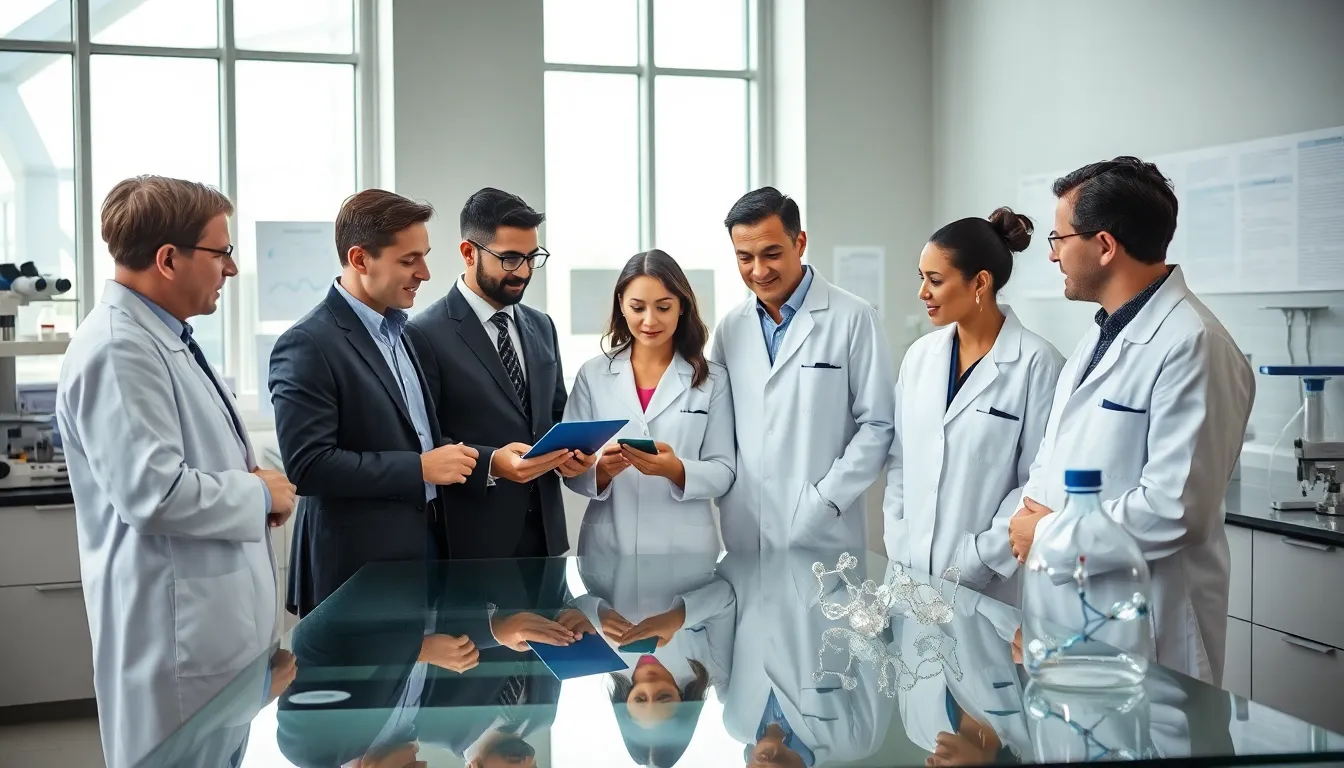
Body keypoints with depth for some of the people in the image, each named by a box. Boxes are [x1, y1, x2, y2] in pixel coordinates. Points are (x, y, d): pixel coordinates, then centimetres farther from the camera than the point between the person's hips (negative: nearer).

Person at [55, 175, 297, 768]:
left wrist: (249, 481, 4)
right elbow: (153, 493, -27)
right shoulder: (117, 349, -19)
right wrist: (259, 495, -12)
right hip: (178, 624, -10)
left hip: (215, 611, 10)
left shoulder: (166, 337, 12)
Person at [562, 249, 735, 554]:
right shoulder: (592, 375, 2)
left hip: (684, 545, -1)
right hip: (607, 544, 1)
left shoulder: (712, 379, 0)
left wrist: (676, 470, -21)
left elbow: (723, 472, -3)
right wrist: (601, 470, -19)